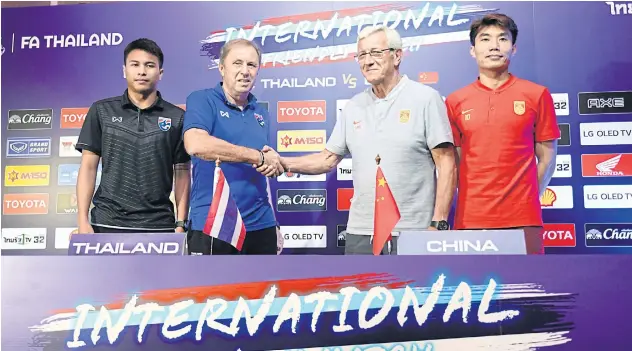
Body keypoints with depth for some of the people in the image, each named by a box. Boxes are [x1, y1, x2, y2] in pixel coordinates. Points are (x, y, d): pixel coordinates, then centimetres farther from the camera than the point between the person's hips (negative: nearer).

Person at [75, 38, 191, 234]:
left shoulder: (177, 118, 2)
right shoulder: (101, 111, 5)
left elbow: (182, 172, 4)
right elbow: (88, 166, 4)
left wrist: (181, 224, -2)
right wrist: (83, 221, -4)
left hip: (158, 225, 0)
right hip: (108, 223, 1)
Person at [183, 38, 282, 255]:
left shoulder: (262, 115, 13)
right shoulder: (202, 100, -4)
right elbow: (196, 145, -25)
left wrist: (272, 221, 15)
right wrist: (258, 156, -18)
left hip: (260, 225, 6)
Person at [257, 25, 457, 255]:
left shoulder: (425, 98, -4)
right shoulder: (353, 107, 10)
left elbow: (446, 164, -7)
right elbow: (328, 159, 12)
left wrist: (439, 223, -12)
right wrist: (284, 163, -3)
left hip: (412, 232, -4)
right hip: (360, 232, 5)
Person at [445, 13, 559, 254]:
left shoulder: (537, 95, 3)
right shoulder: (454, 102, 6)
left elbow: (547, 157, 7)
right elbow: (452, 162, 9)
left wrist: (527, 200, 3)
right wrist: (471, 199, 1)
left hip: (522, 218, -1)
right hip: (469, 218, 1)